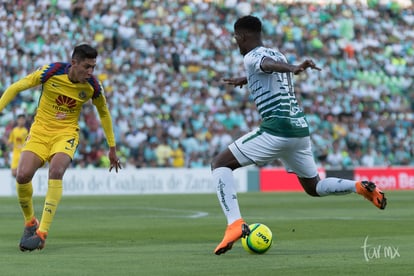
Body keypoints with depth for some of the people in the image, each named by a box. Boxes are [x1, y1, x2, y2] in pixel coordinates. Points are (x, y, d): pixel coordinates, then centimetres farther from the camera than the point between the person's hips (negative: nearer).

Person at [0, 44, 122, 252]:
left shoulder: (93, 87, -8)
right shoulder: (51, 72, -15)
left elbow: (104, 112, 11)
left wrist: (112, 147, 15)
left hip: (66, 133, 0)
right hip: (40, 131, 0)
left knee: (55, 172, -30)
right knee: (22, 175, -20)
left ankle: (42, 233, -28)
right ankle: (30, 223, 9)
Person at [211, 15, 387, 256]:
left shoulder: (252, 57, -3)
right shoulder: (278, 54, 22)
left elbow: (269, 64, -28)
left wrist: (294, 69, -50)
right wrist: (243, 80, 65)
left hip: (277, 129, -8)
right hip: (300, 128, 8)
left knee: (220, 164, -1)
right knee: (314, 187, 24)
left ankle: (235, 224, -18)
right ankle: (361, 187, 2)